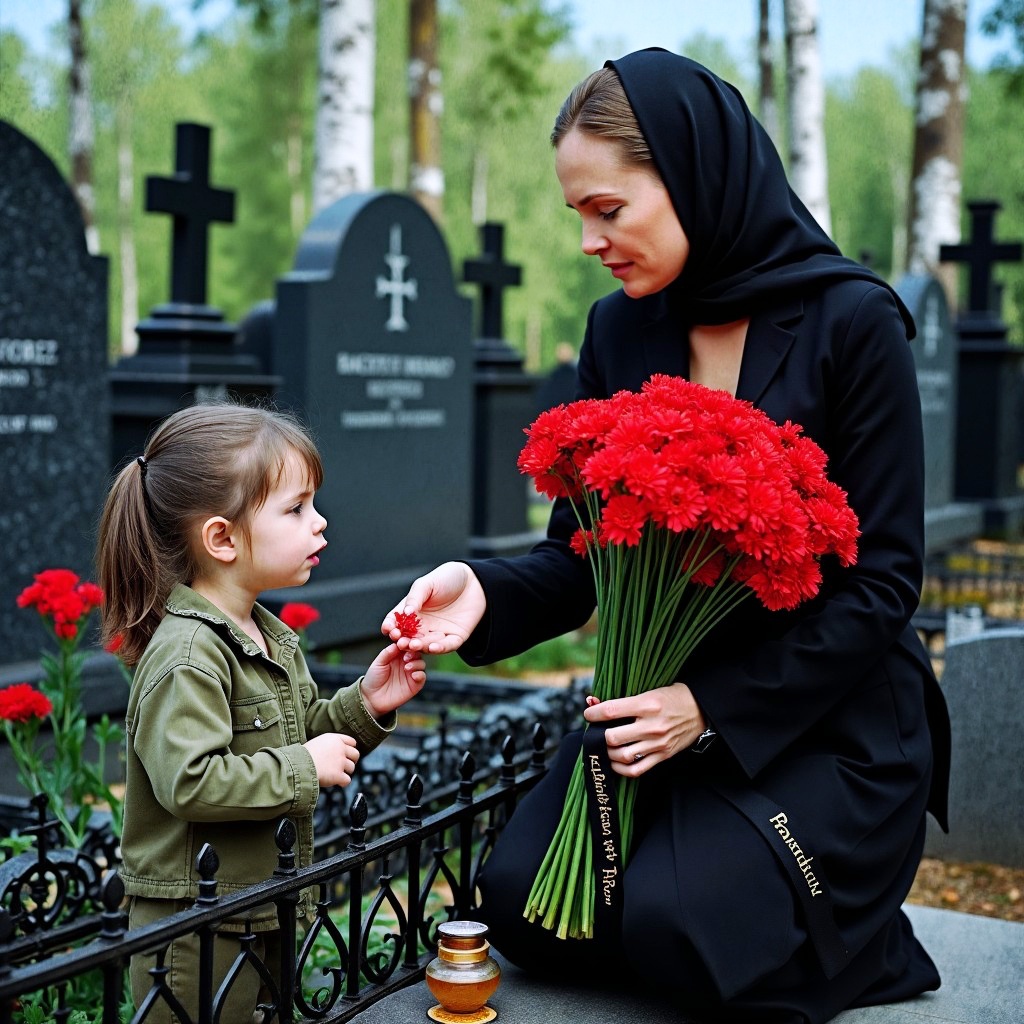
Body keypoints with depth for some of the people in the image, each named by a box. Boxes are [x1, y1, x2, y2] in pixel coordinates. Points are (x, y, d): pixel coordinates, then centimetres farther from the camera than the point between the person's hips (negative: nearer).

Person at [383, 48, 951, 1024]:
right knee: (519, 897, -11)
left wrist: (713, 708, -21)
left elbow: (881, 581, -14)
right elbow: (582, 554, 3)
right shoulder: (620, 331, 2)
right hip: (664, 696, 5)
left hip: (830, 718, -5)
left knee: (675, 923, -23)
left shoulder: (851, 322, -13)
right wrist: (487, 588, -19)